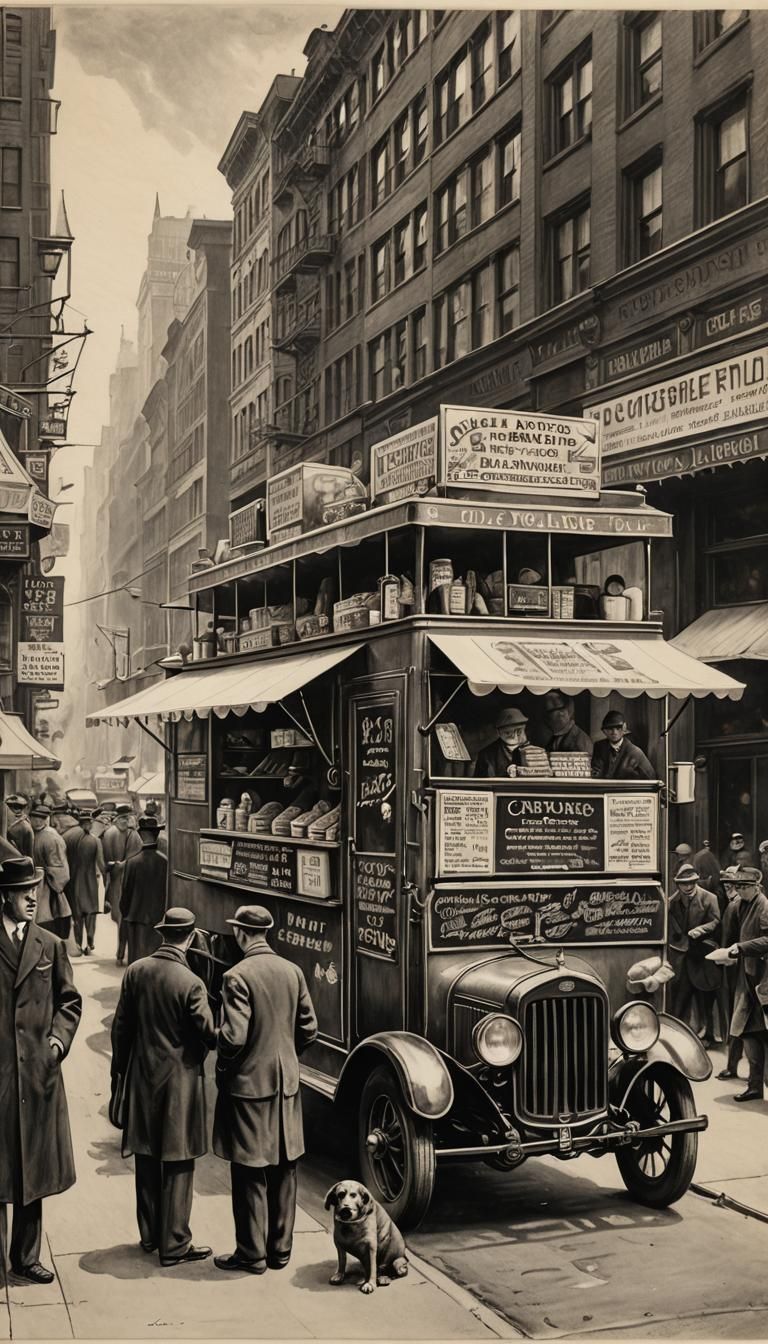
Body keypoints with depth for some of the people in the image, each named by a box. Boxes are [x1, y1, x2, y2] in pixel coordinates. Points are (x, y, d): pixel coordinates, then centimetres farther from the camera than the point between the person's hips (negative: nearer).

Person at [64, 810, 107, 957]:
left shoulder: (68, 838, -8)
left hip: (74, 881, 1)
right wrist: (105, 874, 6)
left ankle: (78, 944, 9)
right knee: (91, 912, 9)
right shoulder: (95, 841, -10)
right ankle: (89, 944, 2)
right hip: (90, 881, -1)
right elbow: (101, 863, -9)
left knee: (77, 914, 12)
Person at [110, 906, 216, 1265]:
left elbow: (120, 1027, 4)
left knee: (146, 1160, 16)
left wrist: (119, 1070, 15)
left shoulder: (135, 972, -3)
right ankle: (174, 1245, 9)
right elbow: (209, 1034, -15)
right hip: (179, 1081, -5)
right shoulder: (190, 983, -19)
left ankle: (149, 1234, 28)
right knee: (177, 1165, 3)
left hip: (142, 1078, 5)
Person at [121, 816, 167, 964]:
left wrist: (124, 913, 12)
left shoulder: (132, 862, -13)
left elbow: (126, 891, -3)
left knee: (137, 958, 9)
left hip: (137, 917, 0)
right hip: (159, 917, 0)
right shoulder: (165, 861, -13)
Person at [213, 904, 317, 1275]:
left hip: (249, 1084, -6)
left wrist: (222, 1071, -4)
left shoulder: (238, 976, -17)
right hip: (287, 1083, 6)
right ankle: (280, 1249, 23)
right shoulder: (292, 971, 1)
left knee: (250, 1173, 5)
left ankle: (252, 1253, 13)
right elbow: (308, 1028, 5)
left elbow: (234, 1036, -20)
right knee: (283, 1170, 13)